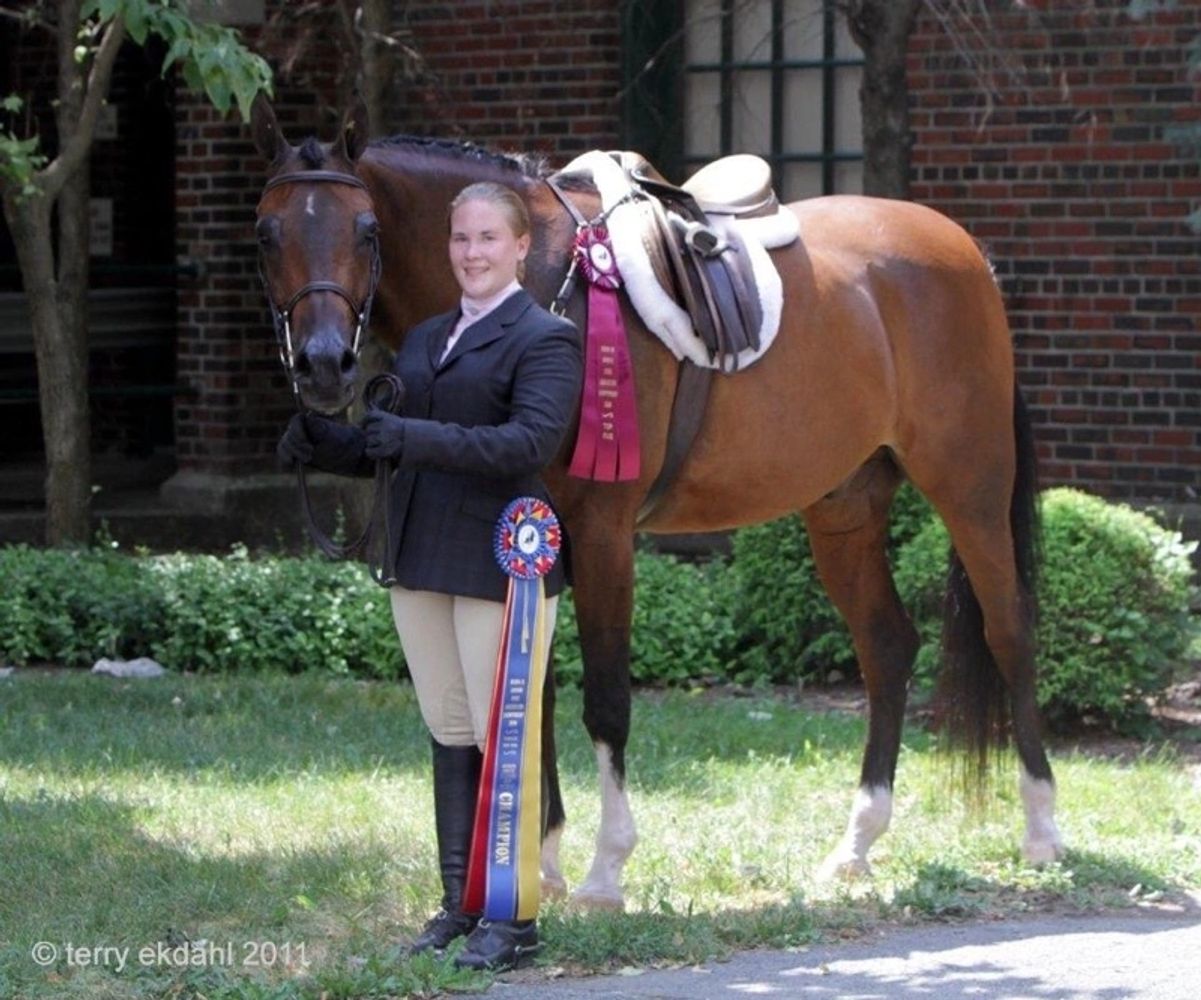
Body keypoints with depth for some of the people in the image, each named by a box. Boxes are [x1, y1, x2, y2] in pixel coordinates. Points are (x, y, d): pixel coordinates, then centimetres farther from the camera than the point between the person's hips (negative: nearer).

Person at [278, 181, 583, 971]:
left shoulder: (545, 340, -7)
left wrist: (419, 439, -30)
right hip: (420, 561, 7)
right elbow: (383, 446, 18)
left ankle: (513, 916, 3)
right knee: (449, 736, 12)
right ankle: (459, 905, 19)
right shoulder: (425, 340, 17)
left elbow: (530, 443, -21)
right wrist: (320, 443, -2)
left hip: (500, 565, -7)